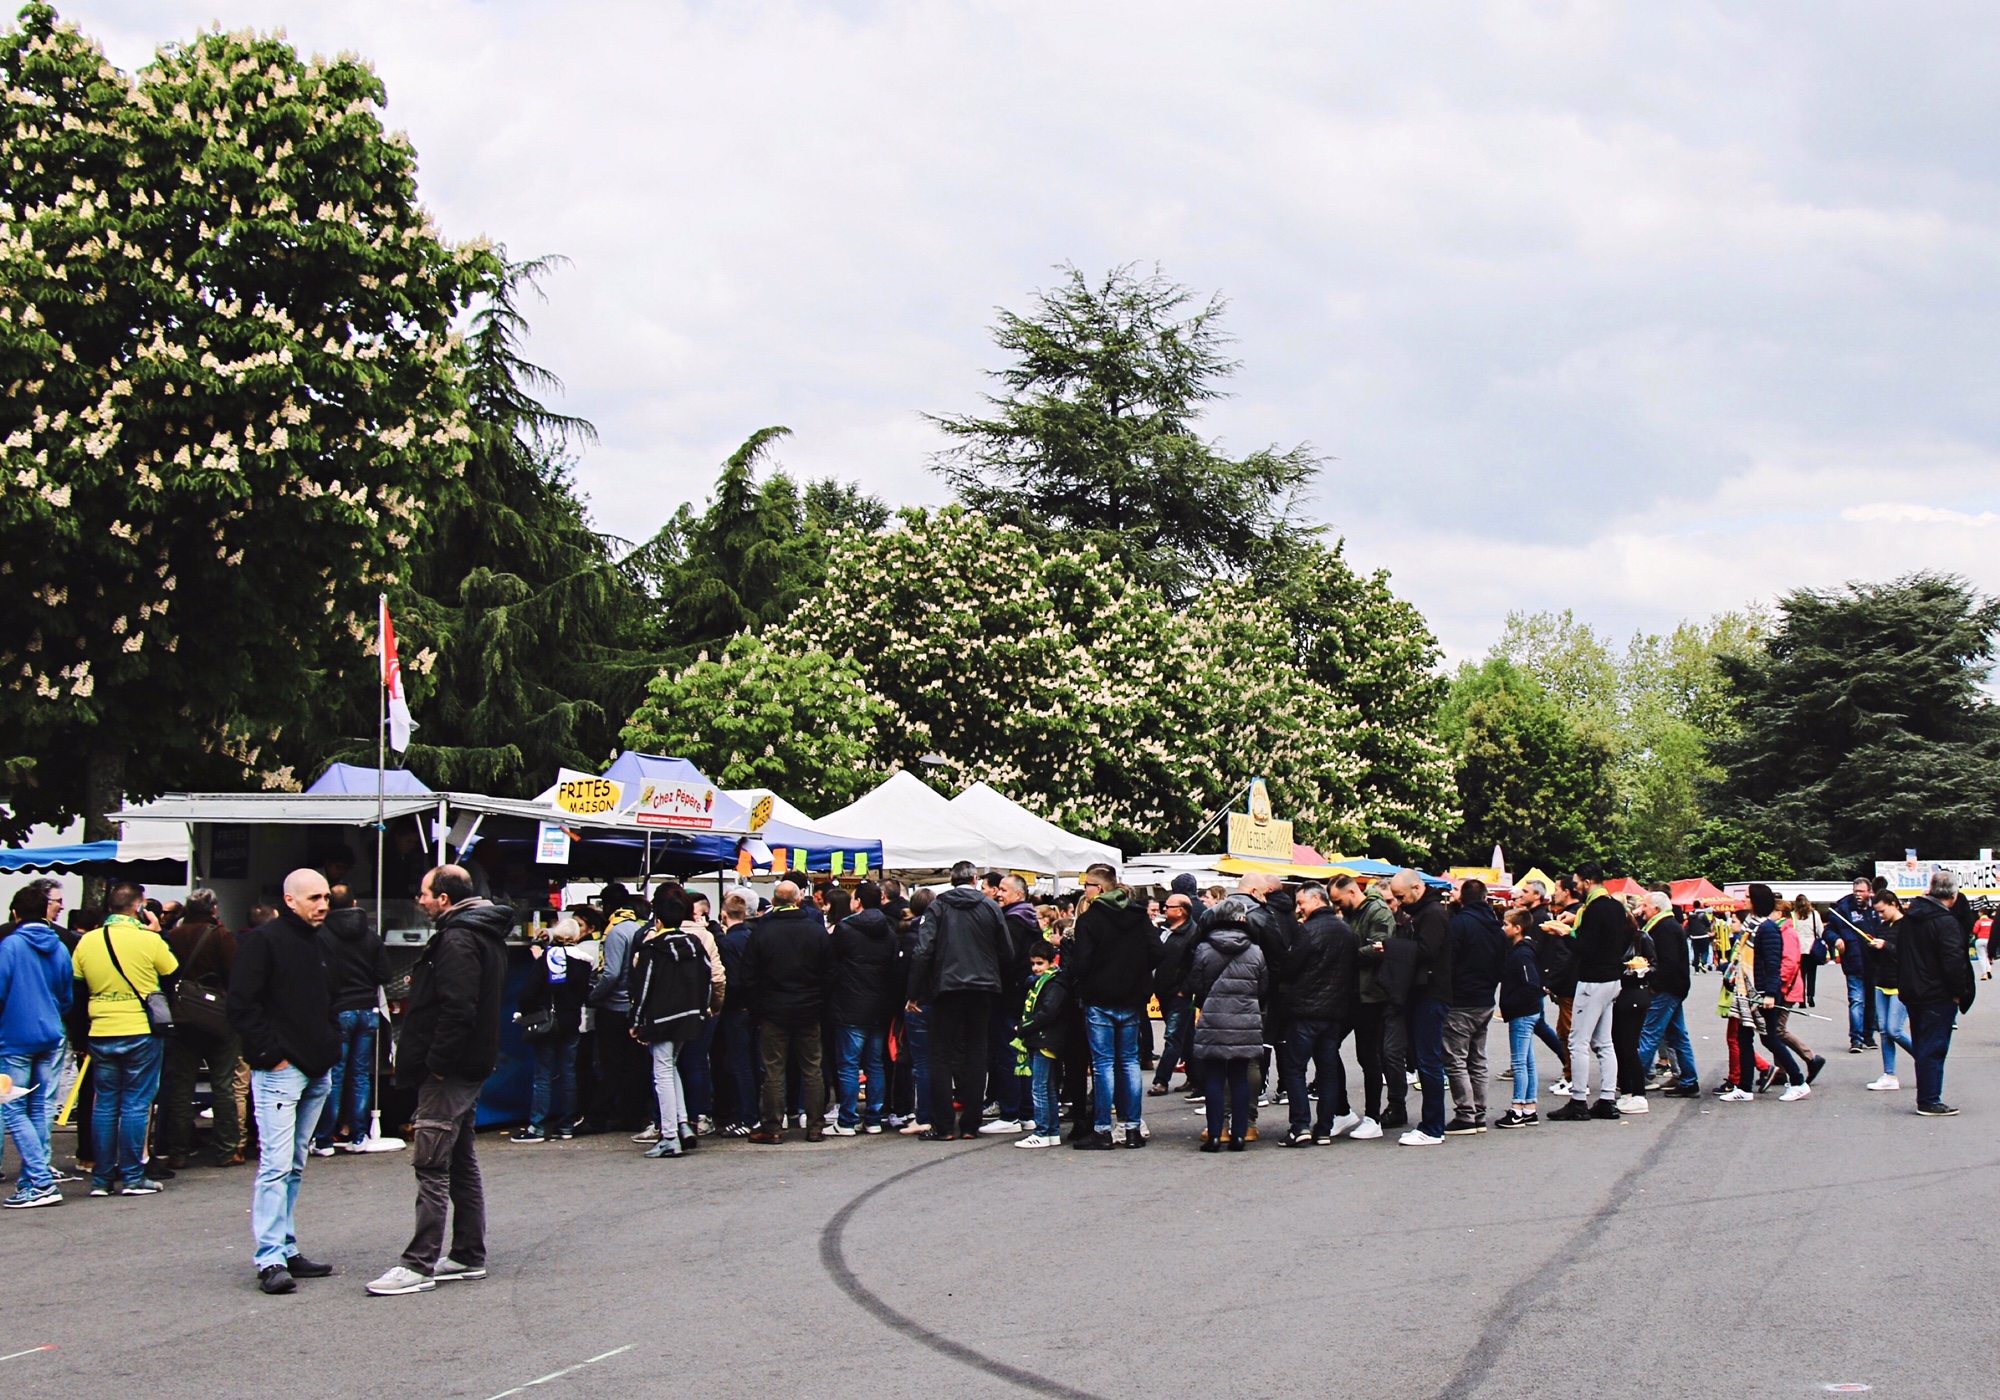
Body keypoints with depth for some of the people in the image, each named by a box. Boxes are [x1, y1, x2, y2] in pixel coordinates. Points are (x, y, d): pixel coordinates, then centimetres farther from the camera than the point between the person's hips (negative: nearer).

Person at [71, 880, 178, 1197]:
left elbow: (75, 990, 8)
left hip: (101, 1036, 4)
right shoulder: (149, 940, -11)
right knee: (136, 1105, 2)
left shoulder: (86, 942, 2)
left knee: (104, 1105, 10)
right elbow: (173, 975, 1)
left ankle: (102, 1178, 12)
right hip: (141, 1034, -4)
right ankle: (133, 1177, 3)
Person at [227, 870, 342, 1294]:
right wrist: (271, 1054, -15)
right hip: (279, 1071, -9)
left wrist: (332, 1045, 14)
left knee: (295, 1167, 12)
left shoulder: (319, 944, 17)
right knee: (276, 1164, -12)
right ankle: (270, 1259, -13)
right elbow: (242, 1006, -13)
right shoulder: (263, 941, -8)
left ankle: (286, 1249, 17)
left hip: (317, 1073, 9)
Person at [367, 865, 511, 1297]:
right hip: (472, 1067, 11)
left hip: (448, 1072, -11)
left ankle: (419, 1264, -8)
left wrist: (436, 1063, -22)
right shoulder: (486, 934, 15)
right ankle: (469, 1256, 20)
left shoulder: (457, 941, -18)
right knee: (461, 1162, 15)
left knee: (431, 1164, -9)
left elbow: (458, 1010, -26)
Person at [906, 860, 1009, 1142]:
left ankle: (943, 1126, -1)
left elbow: (922, 950, -8)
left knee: (942, 1057, 3)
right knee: (976, 1055, 8)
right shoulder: (989, 907, 3)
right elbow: (1005, 952, 3)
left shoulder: (938, 906, -1)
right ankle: (970, 1124, 7)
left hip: (947, 988, -2)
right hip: (982, 988, 2)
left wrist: (915, 993, -5)